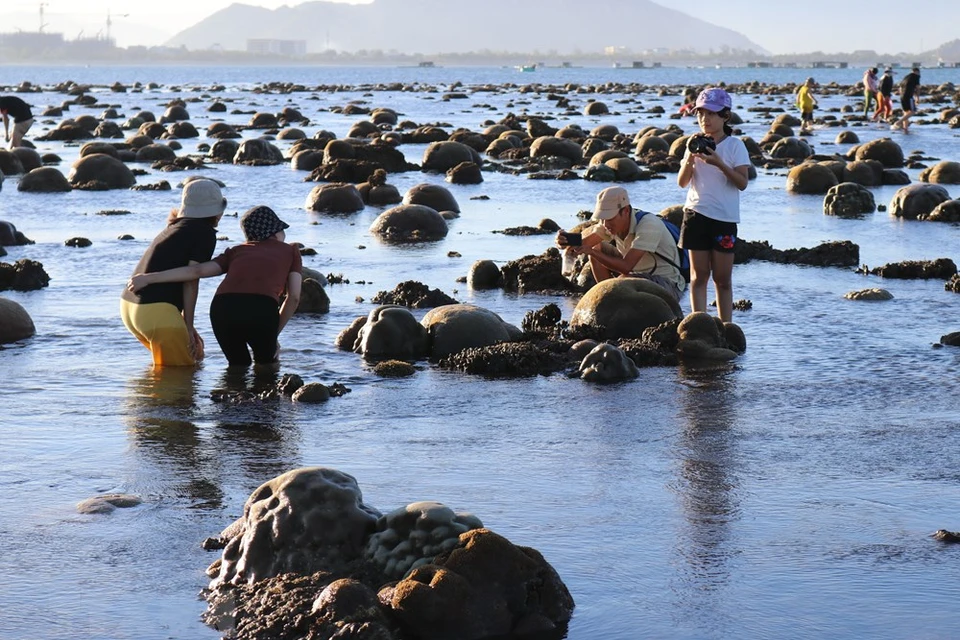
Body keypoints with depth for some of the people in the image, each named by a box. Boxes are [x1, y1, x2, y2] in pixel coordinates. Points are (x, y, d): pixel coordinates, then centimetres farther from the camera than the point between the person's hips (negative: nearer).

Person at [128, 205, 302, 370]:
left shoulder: (237, 251, 30)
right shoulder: (290, 251, 27)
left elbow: (199, 270, 16)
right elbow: (294, 297, 15)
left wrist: (149, 278, 16)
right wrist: (274, 334, 22)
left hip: (223, 307, 2)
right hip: (262, 309, -2)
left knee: (238, 364, 26)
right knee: (267, 364, 23)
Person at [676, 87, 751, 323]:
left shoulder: (735, 145, -2)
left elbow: (742, 183, -11)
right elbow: (682, 182, 5)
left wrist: (719, 164, -22)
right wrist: (689, 161, -14)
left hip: (724, 217, -2)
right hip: (696, 214, 3)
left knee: (722, 277, 1)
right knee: (699, 275, 1)